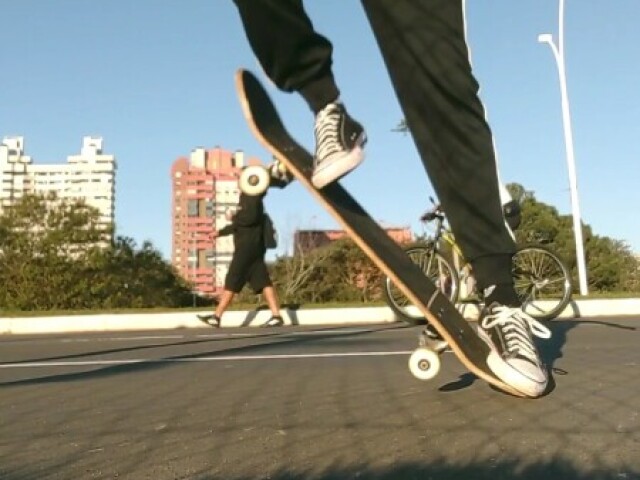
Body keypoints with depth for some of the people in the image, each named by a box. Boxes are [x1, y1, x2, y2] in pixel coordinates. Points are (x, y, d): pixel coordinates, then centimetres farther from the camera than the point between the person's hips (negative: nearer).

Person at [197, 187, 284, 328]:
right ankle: (276, 316, -5)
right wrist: (220, 232, 34)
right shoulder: (246, 198, 21)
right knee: (263, 281, 1)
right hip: (248, 247, 9)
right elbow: (239, 224, 30)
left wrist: (234, 217, -9)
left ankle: (216, 317, 1)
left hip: (248, 247, -9)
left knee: (232, 281, -4)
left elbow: (250, 217, -26)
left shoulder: (252, 197, -9)